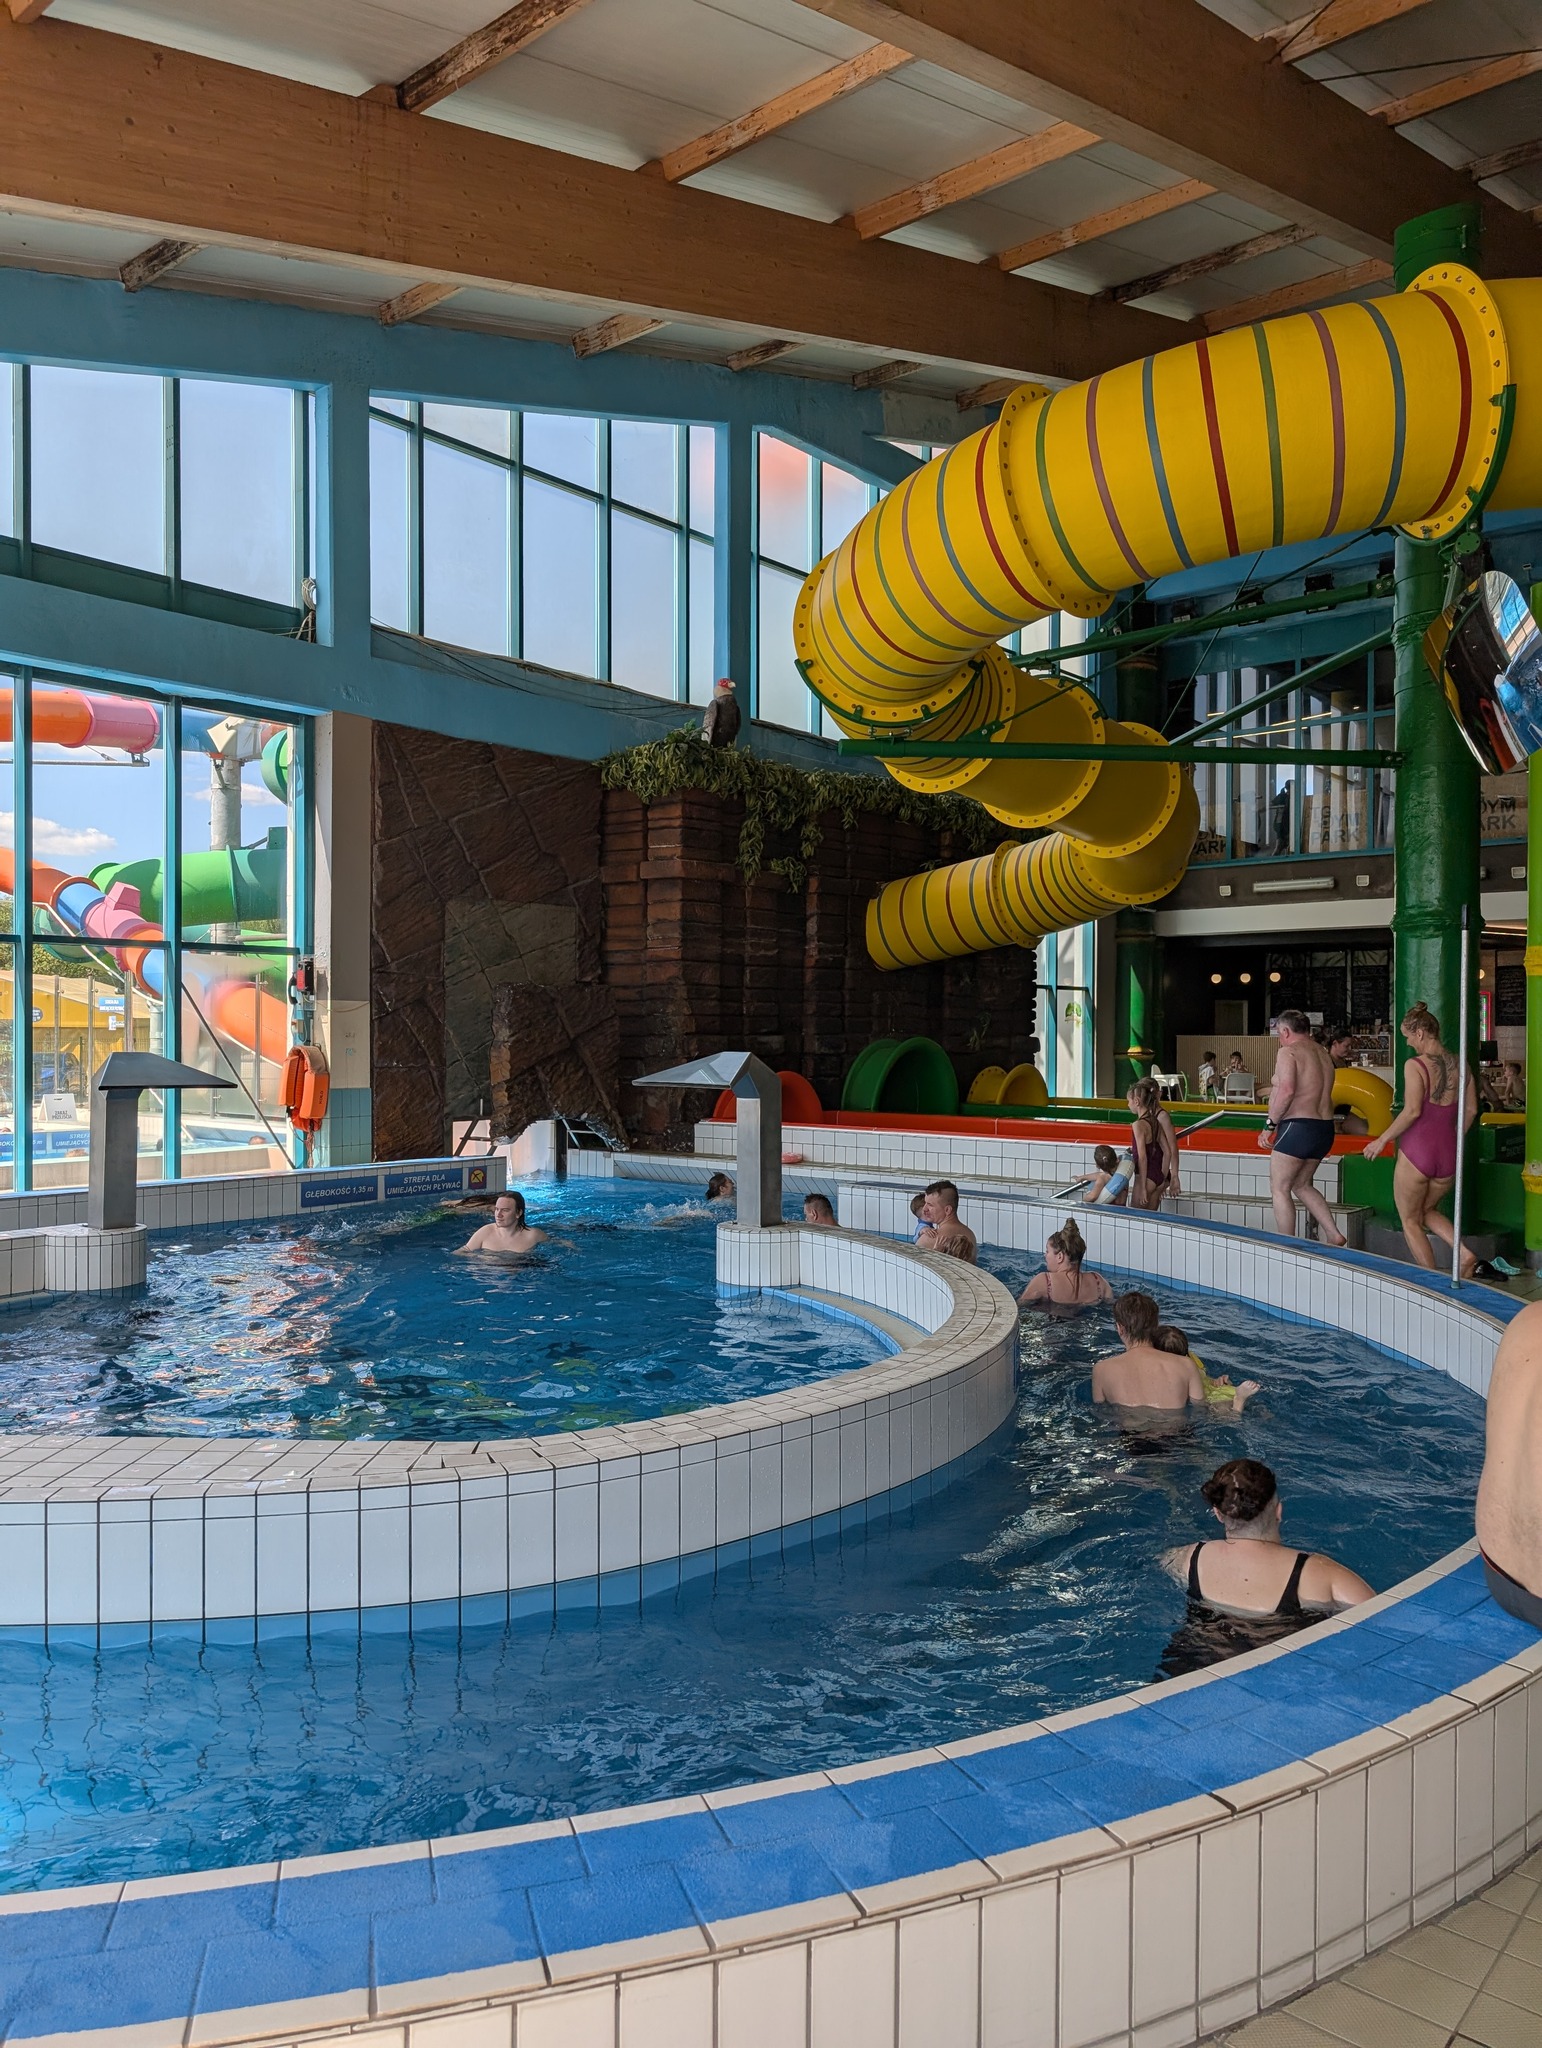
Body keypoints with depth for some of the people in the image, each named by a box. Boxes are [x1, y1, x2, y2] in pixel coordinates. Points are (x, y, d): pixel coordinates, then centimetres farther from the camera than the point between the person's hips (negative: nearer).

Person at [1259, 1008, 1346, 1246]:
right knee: (1302, 1185, 21)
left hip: (1297, 1126, -9)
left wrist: (1270, 1125, -16)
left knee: (1280, 1189, 2)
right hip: (1325, 1128, 9)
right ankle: (1333, 1234, 12)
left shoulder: (1288, 1052, -9)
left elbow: (1286, 1090, -23)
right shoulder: (1323, 1054, 16)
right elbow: (1323, 1094, 12)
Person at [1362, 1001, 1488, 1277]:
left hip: (1416, 1150, -6)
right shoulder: (1460, 1064, 4)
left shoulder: (1416, 1065, -14)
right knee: (1428, 1210, 27)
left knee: (1410, 1220, 11)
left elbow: (1412, 1112, -19)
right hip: (1448, 1152, 6)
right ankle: (1466, 1257, 6)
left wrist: (1382, 1140, -9)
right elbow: (1470, 1110, 9)